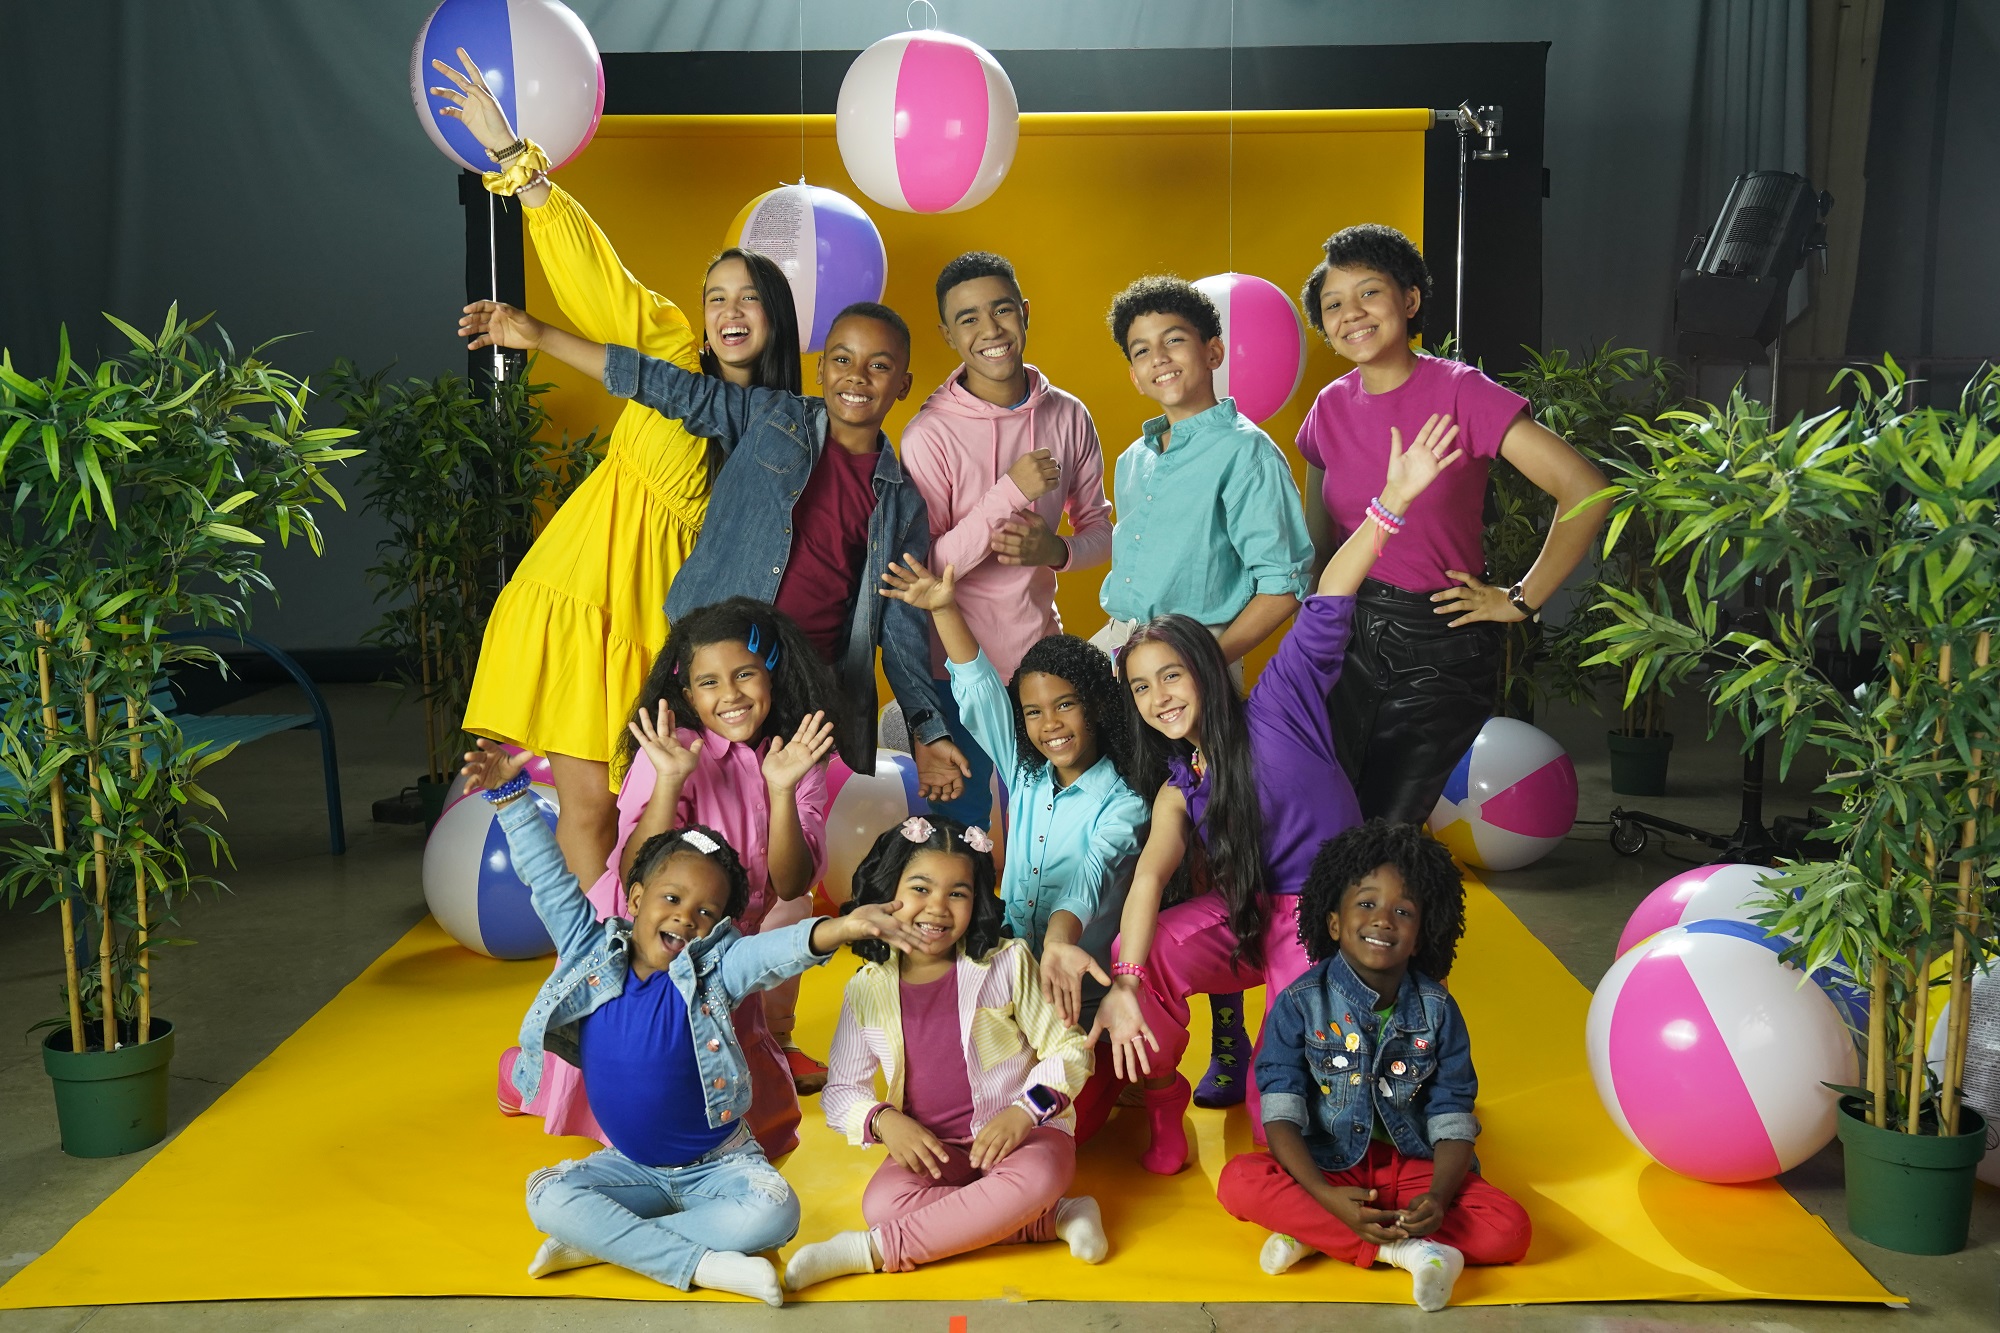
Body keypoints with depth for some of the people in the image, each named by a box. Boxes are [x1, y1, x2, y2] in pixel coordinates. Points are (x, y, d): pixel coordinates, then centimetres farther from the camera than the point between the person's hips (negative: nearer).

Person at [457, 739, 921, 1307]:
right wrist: (510, 793, -15)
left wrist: (843, 926, -52)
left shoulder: (714, 970, -14)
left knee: (773, 1212, -27)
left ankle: (602, 1242, -17)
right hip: (630, 1166, 2)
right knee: (548, 1198, -22)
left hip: (717, 1164, -2)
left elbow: (777, 949, -32)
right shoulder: (591, 952, -6)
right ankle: (701, 1263, -24)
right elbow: (548, 877, -7)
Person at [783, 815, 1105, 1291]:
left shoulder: (1008, 963, -4)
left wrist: (1025, 1112, -18)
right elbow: (840, 1091, 6)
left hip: (1024, 1133, -2)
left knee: (1038, 1176, -36)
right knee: (883, 1204, -29)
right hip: (930, 1147, 2)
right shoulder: (867, 990, 2)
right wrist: (884, 1120, -15)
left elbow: (1069, 1050, -2)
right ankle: (1055, 1218, -20)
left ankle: (873, 1251, -25)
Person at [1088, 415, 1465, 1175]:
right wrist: (1125, 983, -29)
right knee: (1140, 952, -24)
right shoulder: (1179, 787, 4)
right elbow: (1151, 875, -14)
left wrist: (1392, 503, -24)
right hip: (1244, 913, 5)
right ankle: (1160, 1097, 0)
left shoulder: (1277, 707, -6)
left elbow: (1330, 599, -15)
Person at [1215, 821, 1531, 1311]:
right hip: (1327, 1164, -2)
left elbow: (1452, 1118, -5)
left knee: (1509, 1229, -22)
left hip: (1412, 1163, 2)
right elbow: (1281, 1110, -14)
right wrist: (1326, 1197, -29)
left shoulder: (1437, 1009, -4)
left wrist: (1438, 1198, -25)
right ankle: (1404, 1251, -27)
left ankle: (1314, 1235, -22)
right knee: (1239, 1180, -29)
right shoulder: (1301, 1003, -9)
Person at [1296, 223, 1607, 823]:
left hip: (1439, 651, -4)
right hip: (1347, 635, 4)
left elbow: (1585, 491, -16)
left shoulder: (1460, 392, -12)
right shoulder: (1330, 408, 4)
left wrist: (1522, 601, -11)